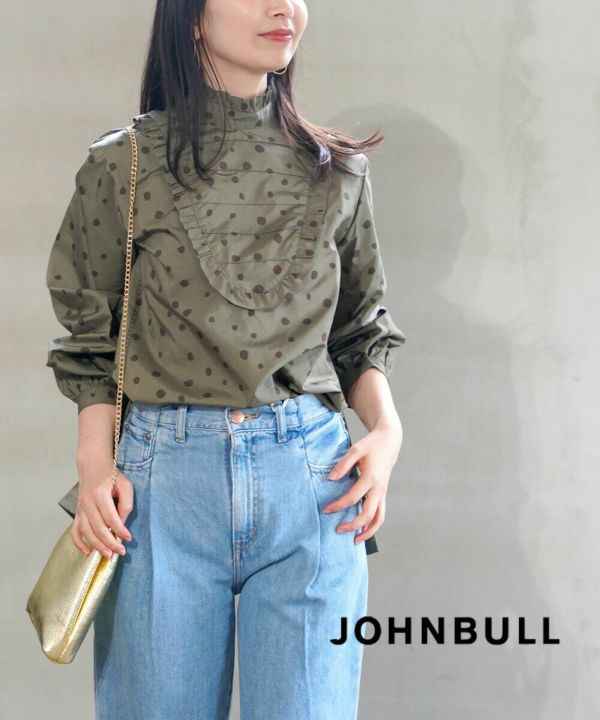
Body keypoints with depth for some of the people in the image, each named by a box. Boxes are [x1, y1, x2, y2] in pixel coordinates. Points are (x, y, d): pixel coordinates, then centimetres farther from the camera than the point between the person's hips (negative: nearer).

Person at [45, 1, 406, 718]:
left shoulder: (340, 171, 9)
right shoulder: (124, 163, 3)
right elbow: (93, 337, 7)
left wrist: (387, 429, -2)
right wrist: (95, 467, -6)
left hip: (310, 477, 2)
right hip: (163, 476, -1)